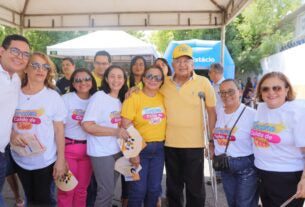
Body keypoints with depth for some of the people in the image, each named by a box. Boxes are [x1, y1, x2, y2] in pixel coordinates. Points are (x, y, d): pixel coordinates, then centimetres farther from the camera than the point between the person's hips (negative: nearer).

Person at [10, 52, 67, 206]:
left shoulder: (53, 96, -7)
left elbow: (59, 129, -5)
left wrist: (61, 159, -8)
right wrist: (11, 135, -13)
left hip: (45, 160, -3)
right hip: (20, 159, 3)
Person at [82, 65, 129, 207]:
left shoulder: (121, 99, 9)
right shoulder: (99, 97, -13)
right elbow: (87, 125, -19)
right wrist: (115, 131, -23)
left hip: (117, 150, 7)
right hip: (101, 152, -7)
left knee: (110, 189, 17)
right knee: (106, 191, 0)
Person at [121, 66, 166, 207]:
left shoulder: (163, 98, 3)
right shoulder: (133, 98, -11)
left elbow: (166, 120, 14)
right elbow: (126, 127, -14)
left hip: (158, 149, 4)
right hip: (139, 148, -4)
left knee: (155, 188, 14)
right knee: (138, 189, 4)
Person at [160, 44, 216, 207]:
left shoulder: (203, 82, -7)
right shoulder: (164, 83, -1)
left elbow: (212, 112, -1)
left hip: (194, 144, -2)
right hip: (170, 143, 3)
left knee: (195, 188, 10)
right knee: (173, 187, 19)